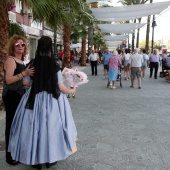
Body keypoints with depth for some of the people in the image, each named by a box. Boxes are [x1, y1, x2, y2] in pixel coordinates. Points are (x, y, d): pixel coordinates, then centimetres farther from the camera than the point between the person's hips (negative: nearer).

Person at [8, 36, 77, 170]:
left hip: (34, 98, 2)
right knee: (50, 126, 12)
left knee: (34, 126, 13)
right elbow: (61, 87, -9)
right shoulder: (54, 66, -11)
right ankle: (50, 158, 27)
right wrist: (71, 91, 9)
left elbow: (25, 82, 2)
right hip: (52, 99, -2)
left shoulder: (32, 64, -4)